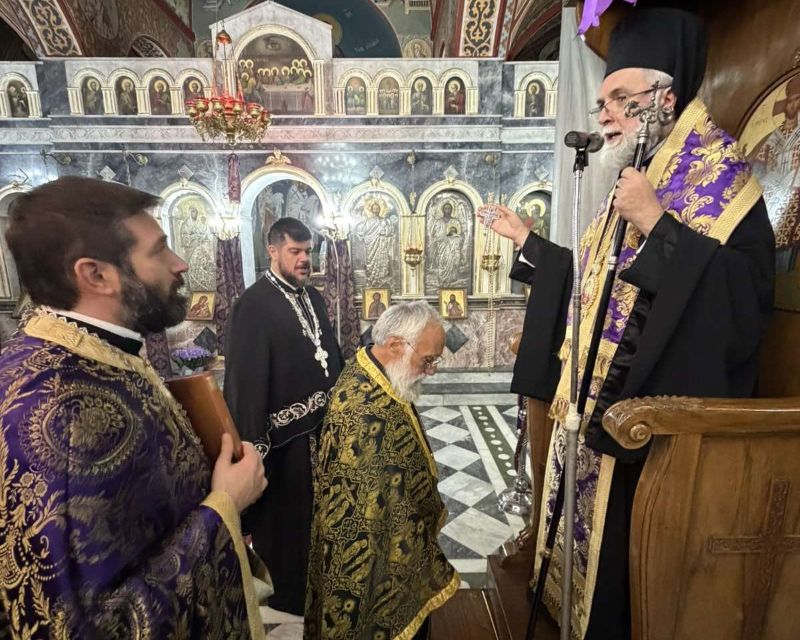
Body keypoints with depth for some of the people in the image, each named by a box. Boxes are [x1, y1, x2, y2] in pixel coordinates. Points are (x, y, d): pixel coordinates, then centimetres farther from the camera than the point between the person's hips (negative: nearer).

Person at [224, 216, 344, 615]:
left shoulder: (313, 297, 7)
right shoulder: (253, 304, -16)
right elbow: (245, 378, -19)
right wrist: (254, 442, -20)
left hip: (323, 422, 8)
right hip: (284, 432, -7)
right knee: (282, 514, 12)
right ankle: (283, 591, 36)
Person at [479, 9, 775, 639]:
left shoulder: (718, 169, -9)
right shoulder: (633, 179, 15)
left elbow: (749, 291, -21)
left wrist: (657, 224, -26)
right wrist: (528, 241, 20)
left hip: (658, 407, -8)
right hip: (601, 399, 8)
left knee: (634, 552, 5)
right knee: (596, 525, 19)